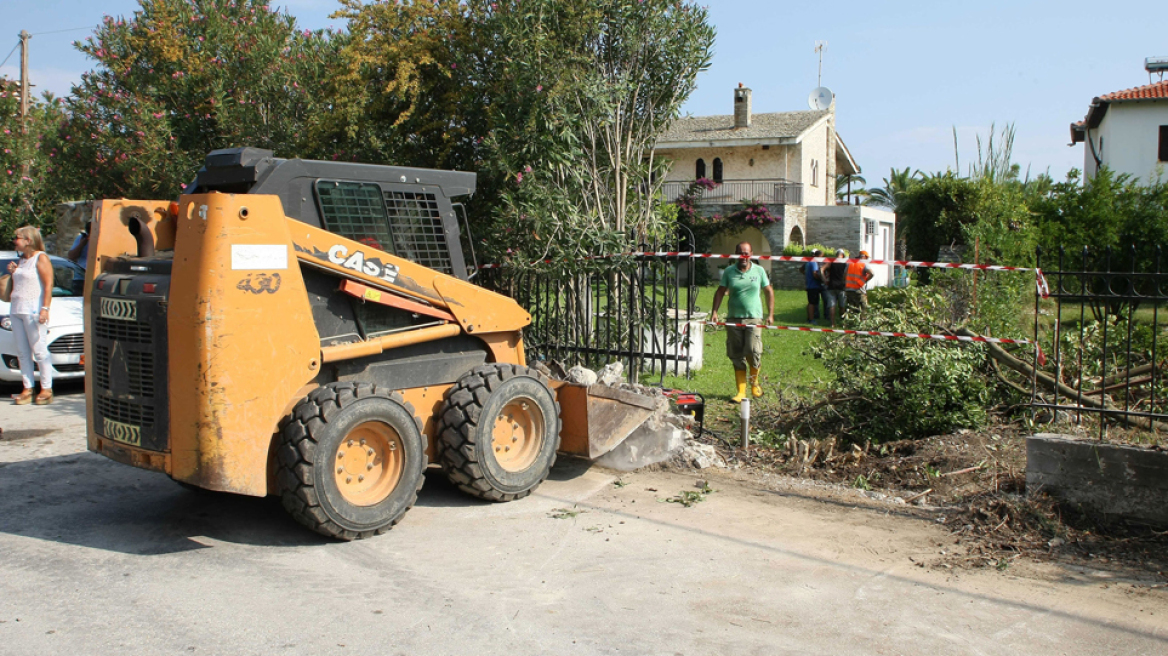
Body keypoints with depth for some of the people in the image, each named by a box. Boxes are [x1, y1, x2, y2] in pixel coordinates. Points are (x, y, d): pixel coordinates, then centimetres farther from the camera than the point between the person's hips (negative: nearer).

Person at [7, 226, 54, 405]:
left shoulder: (41, 258, -6)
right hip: (16, 309, 8)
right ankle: (27, 389, 9)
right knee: (22, 352, 6)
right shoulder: (22, 259, 19)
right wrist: (13, 272, 9)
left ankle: (46, 389, -3)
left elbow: (48, 285, -13)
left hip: (33, 310, -8)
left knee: (39, 350, -7)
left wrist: (45, 309, -20)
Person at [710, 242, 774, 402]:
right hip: (733, 318, 1)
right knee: (737, 357, 2)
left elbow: (769, 292, 12)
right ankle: (741, 392, 10)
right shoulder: (729, 271, 6)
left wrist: (770, 314, 7)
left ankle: (754, 381, 13)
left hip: (753, 318, -1)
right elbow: (720, 292, 10)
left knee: (753, 351, -17)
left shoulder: (759, 271, 6)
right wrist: (714, 311, -1)